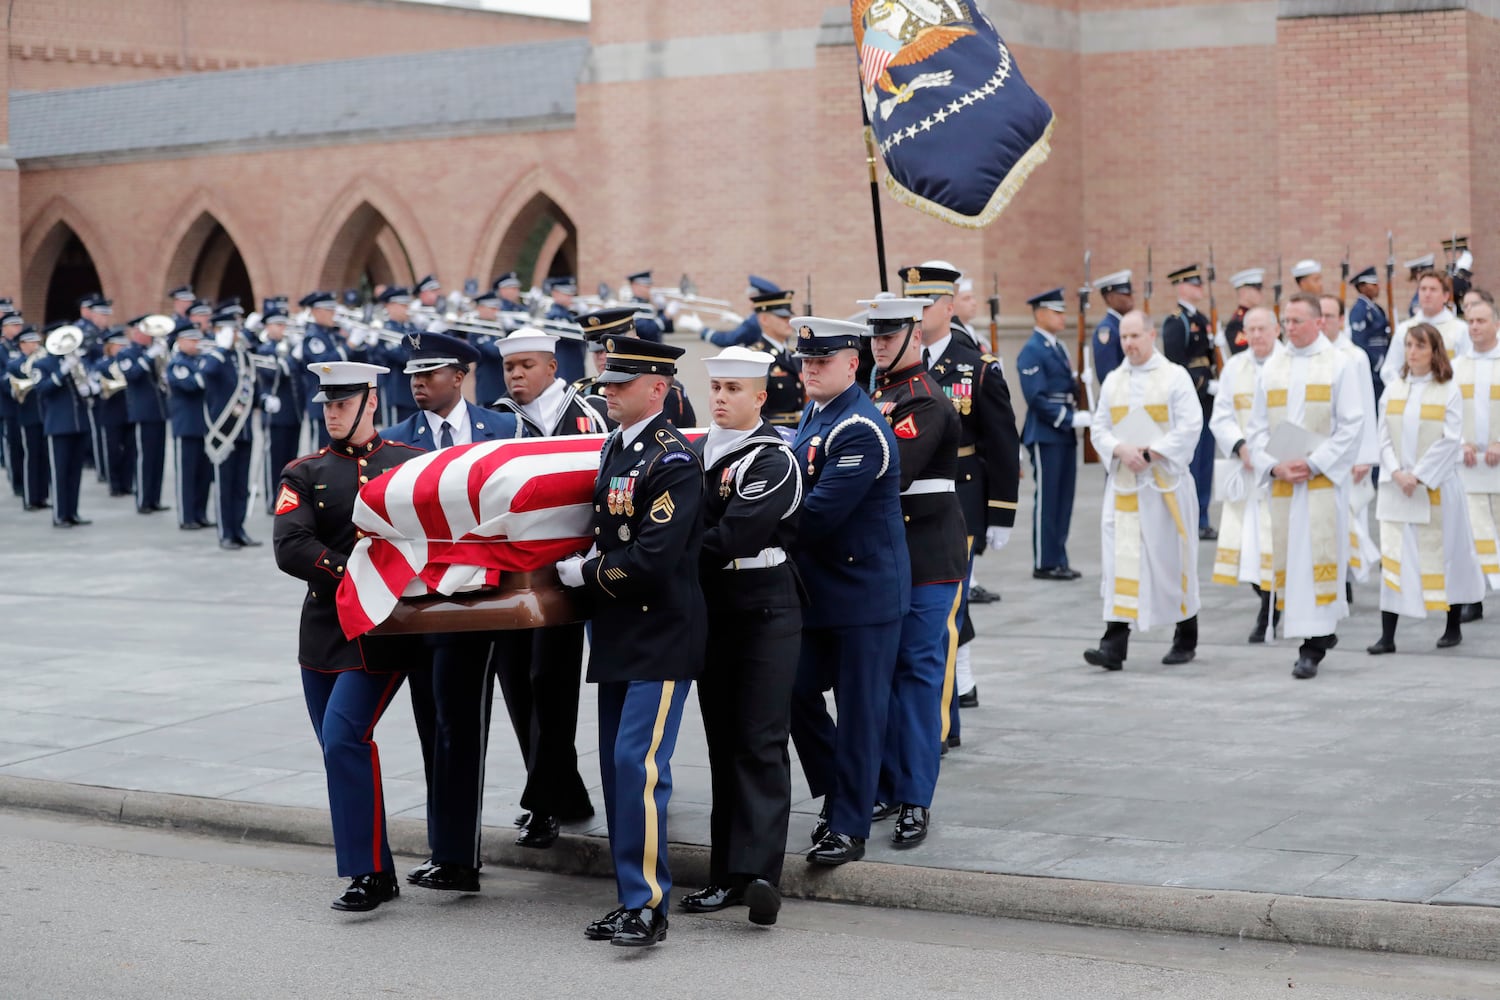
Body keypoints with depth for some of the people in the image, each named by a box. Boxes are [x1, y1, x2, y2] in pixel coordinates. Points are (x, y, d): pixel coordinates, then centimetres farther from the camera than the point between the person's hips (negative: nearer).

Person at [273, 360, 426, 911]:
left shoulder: (413, 463, 3)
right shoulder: (305, 474, 7)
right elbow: (290, 548, -8)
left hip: (386, 631, -4)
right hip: (325, 630, 4)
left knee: (345, 736, -17)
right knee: (339, 748, 7)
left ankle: (368, 870, -10)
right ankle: (378, 876, 20)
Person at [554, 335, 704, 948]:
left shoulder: (673, 461, -15)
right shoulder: (615, 449, 13)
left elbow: (653, 558, -22)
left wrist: (585, 574, -11)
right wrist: (587, 571, 7)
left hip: (662, 637, -9)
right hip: (619, 636, 9)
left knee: (638, 764, -13)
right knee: (616, 766, 11)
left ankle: (648, 906, -8)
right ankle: (632, 898, 18)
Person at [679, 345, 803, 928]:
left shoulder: (772, 461, -12)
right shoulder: (699, 452, 11)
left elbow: (732, 539, -21)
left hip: (766, 613, -7)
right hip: (713, 612, 7)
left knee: (761, 743, -11)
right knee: (723, 744, 8)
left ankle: (759, 871, -16)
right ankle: (728, 875, 12)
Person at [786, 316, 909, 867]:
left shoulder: (860, 432, -20)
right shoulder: (813, 414, 10)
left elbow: (818, 514, -24)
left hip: (865, 591, -9)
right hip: (818, 588, 9)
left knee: (859, 709, 1)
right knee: (798, 693, 12)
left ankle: (849, 827, 8)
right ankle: (835, 795, 29)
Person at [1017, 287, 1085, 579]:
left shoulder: (1059, 348, 16)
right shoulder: (1032, 352, -12)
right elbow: (1037, 399, -18)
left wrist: (1080, 415, 5)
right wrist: (1072, 418, -19)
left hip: (1065, 434, 8)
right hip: (1045, 434, -8)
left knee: (1064, 497, 10)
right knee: (1047, 498, -3)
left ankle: (1058, 560, 16)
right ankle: (1044, 563, 4)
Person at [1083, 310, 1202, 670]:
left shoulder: (1175, 377, -1)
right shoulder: (1112, 381, 11)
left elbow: (1189, 428, -8)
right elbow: (1099, 428, 10)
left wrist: (1150, 453, -15)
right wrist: (1120, 450, -10)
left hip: (1165, 483, -3)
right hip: (1123, 485, 3)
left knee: (1171, 558, 5)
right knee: (1120, 559, -6)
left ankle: (1186, 639, 21)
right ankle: (1115, 643, -10)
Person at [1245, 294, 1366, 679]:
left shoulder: (1340, 366, 1)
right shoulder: (1271, 369, 12)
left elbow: (1352, 425, -5)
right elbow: (1257, 427, 10)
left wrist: (1314, 463, -14)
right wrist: (1273, 466, -7)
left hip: (1324, 478, -4)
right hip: (1282, 481, 4)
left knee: (1316, 554, -10)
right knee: (1287, 554, 4)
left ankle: (1313, 645, -10)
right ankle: (1323, 630, 19)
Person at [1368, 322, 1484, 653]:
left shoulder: (1449, 391, -3)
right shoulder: (1393, 390, 7)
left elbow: (1450, 440, -10)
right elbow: (1384, 437, 4)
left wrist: (1419, 475, -15)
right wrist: (1397, 472, -11)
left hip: (1437, 486, -3)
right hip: (1397, 485, 3)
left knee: (1445, 553, 5)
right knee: (1393, 557, -3)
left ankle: (1453, 626, 21)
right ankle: (1387, 636, -3)